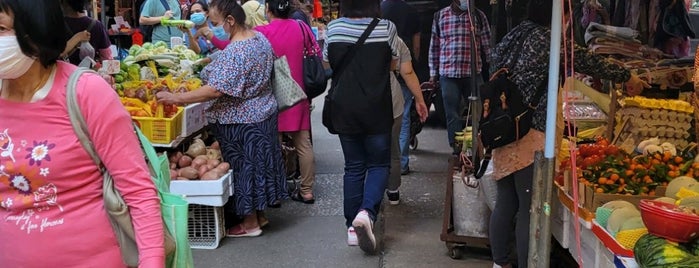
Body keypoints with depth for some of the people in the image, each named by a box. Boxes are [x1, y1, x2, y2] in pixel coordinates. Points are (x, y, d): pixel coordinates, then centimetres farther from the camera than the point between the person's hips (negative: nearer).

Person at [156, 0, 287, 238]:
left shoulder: (234, 52, -26)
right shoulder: (260, 38, 3)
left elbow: (216, 90, -32)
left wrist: (176, 98, -30)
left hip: (241, 122, -9)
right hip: (263, 113, 9)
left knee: (243, 167, 3)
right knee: (256, 164, 17)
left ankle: (250, 224, 15)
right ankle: (259, 213, 30)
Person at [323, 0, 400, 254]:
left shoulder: (333, 28, -4)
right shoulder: (386, 27, -9)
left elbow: (327, 63, 11)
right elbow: (394, 64, 4)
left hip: (344, 109, 2)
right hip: (377, 109, -2)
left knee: (353, 166, 13)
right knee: (379, 164, 11)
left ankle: (353, 227, 15)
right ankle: (367, 212, -12)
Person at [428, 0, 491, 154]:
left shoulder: (479, 16, 4)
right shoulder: (440, 17, 6)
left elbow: (487, 46, 6)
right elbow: (434, 47, 10)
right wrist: (433, 74, 8)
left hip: (473, 73, 0)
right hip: (448, 74, 0)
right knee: (453, 114, 4)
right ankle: (457, 149, 12)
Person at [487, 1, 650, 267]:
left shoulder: (517, 34, 11)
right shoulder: (548, 39, -12)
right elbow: (588, 62, -3)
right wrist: (627, 77, 11)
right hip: (530, 137, -8)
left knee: (505, 203, 15)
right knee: (530, 210, -1)